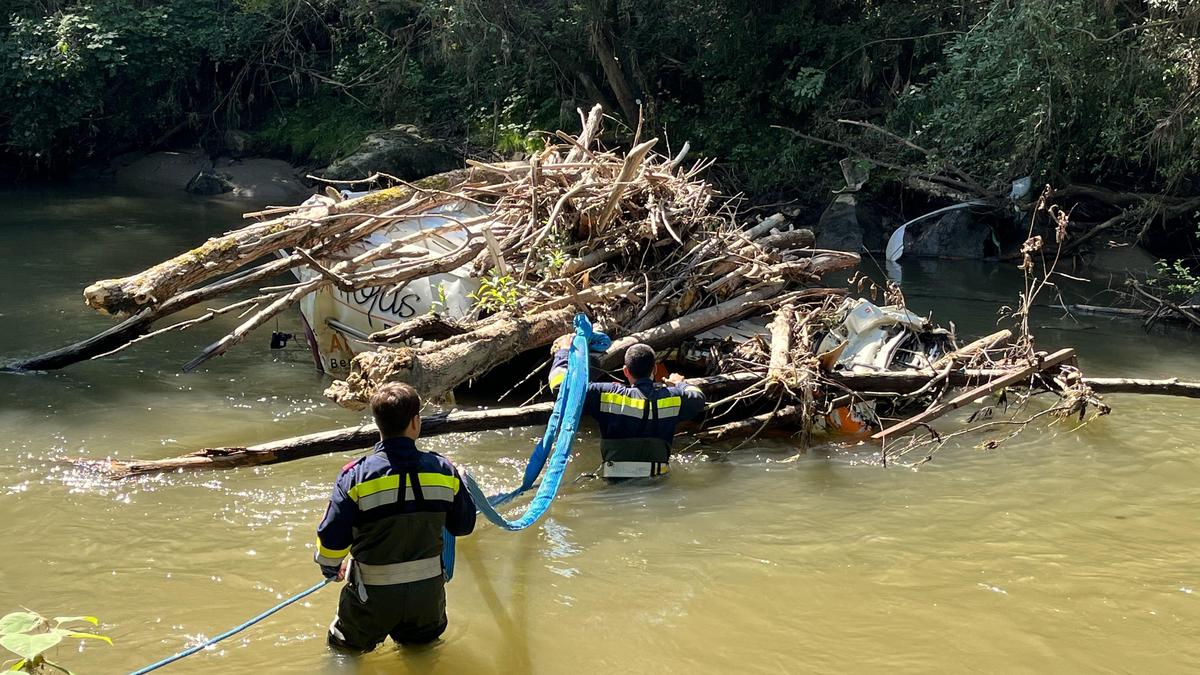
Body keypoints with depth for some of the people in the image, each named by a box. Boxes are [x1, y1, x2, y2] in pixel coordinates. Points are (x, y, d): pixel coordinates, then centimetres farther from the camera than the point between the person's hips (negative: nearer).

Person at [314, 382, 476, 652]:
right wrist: (458, 484, 23)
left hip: (373, 598, -2)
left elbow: (331, 537, -13)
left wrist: (331, 568, 10)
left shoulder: (356, 476, -18)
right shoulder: (444, 471, -11)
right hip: (428, 592, 2)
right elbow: (464, 525, 4)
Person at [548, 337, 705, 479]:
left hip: (615, 481, -2)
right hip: (657, 479, 3)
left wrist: (563, 352, 11)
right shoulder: (673, 397, 0)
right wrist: (680, 384, 44)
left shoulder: (608, 395, -9)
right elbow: (698, 398, 23)